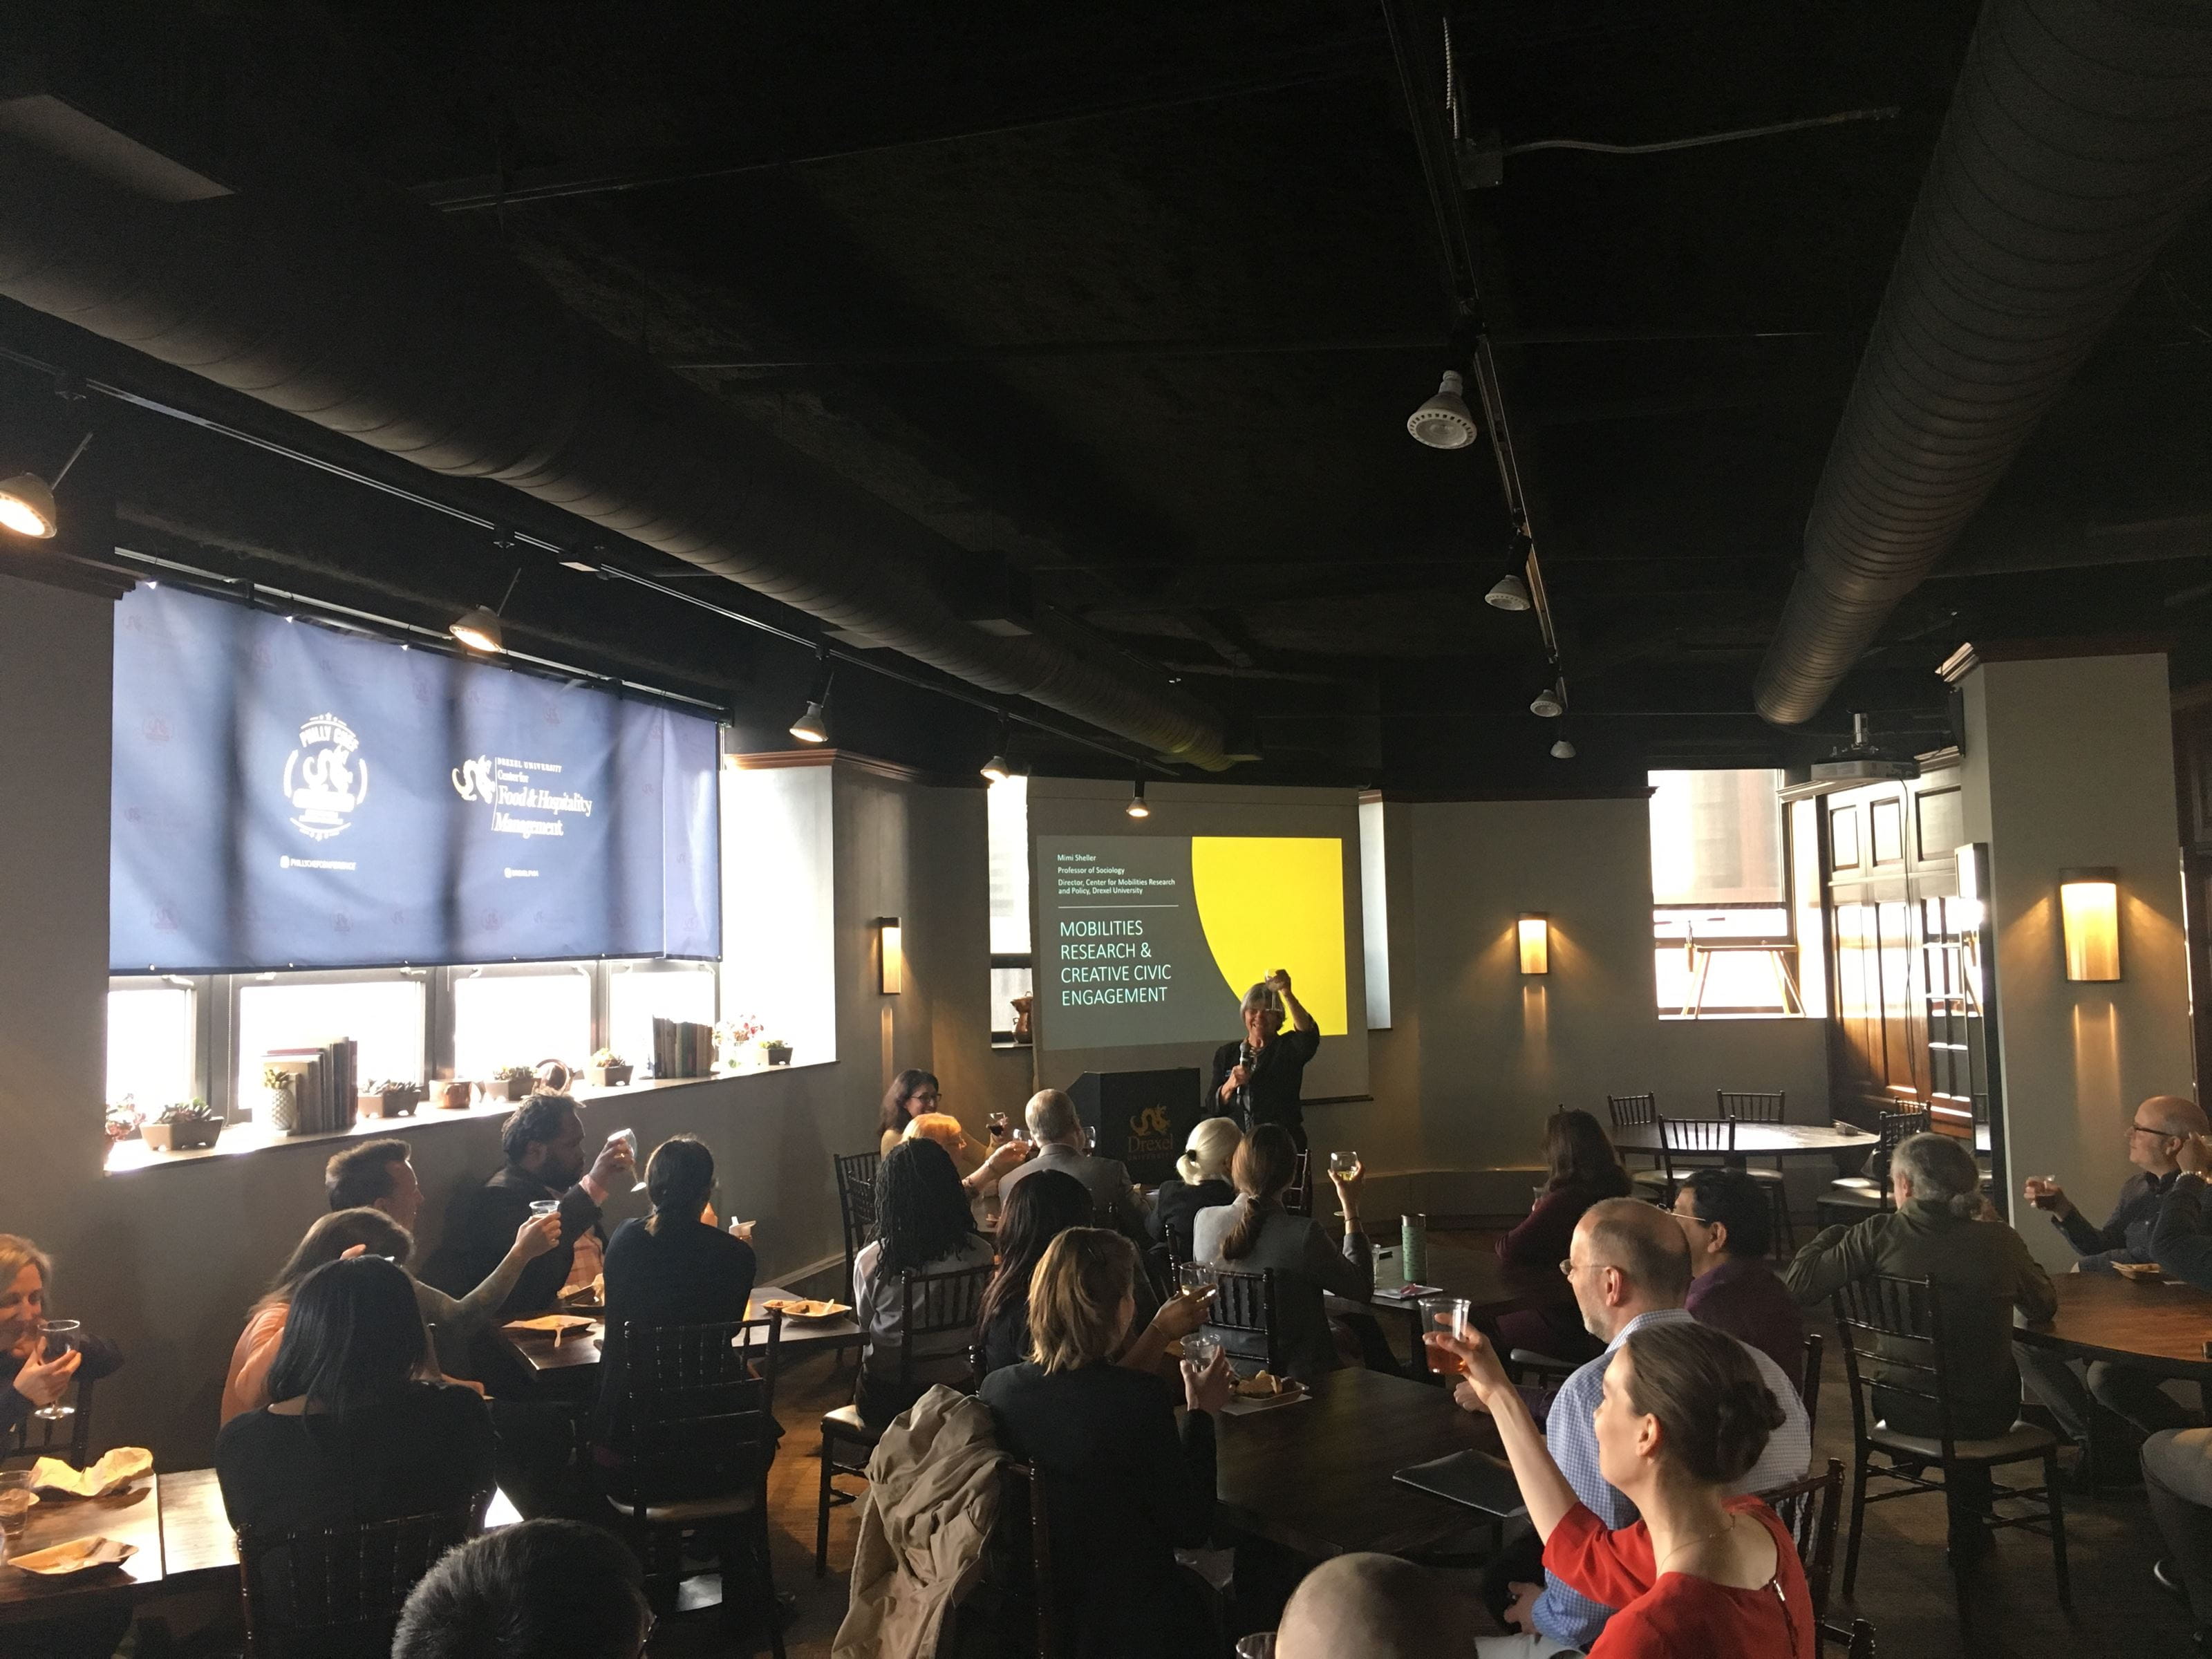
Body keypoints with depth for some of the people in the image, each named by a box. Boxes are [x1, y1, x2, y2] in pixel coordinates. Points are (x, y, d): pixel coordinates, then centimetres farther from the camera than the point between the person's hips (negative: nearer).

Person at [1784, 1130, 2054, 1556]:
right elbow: (2044, 1306, 7)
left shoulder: (1879, 1235, -16)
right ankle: (1969, 1529, 45)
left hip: (1903, 1411, 0)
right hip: (1985, 1416, 0)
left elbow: (1797, 1286, -13)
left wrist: (1829, 1236, 6)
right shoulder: (1999, 1240, -11)